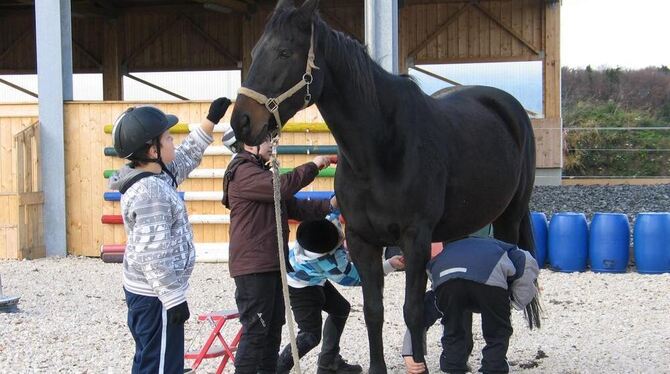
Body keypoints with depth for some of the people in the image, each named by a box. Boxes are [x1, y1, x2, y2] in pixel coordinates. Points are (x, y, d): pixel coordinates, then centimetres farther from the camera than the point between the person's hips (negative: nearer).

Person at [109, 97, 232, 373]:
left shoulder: (157, 175, 6)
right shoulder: (150, 192, -24)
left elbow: (186, 157, 27)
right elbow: (153, 255, -26)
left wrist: (211, 121, 25)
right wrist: (174, 299, -23)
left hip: (145, 291, 11)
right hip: (157, 295, -11)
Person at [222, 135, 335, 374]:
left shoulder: (261, 172, 22)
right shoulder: (242, 171, -11)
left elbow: (293, 207, 19)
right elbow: (281, 187, -25)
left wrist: (328, 205, 6)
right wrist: (313, 166, -13)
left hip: (271, 265, 10)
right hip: (253, 267, -10)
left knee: (273, 329, 13)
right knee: (255, 331, -9)